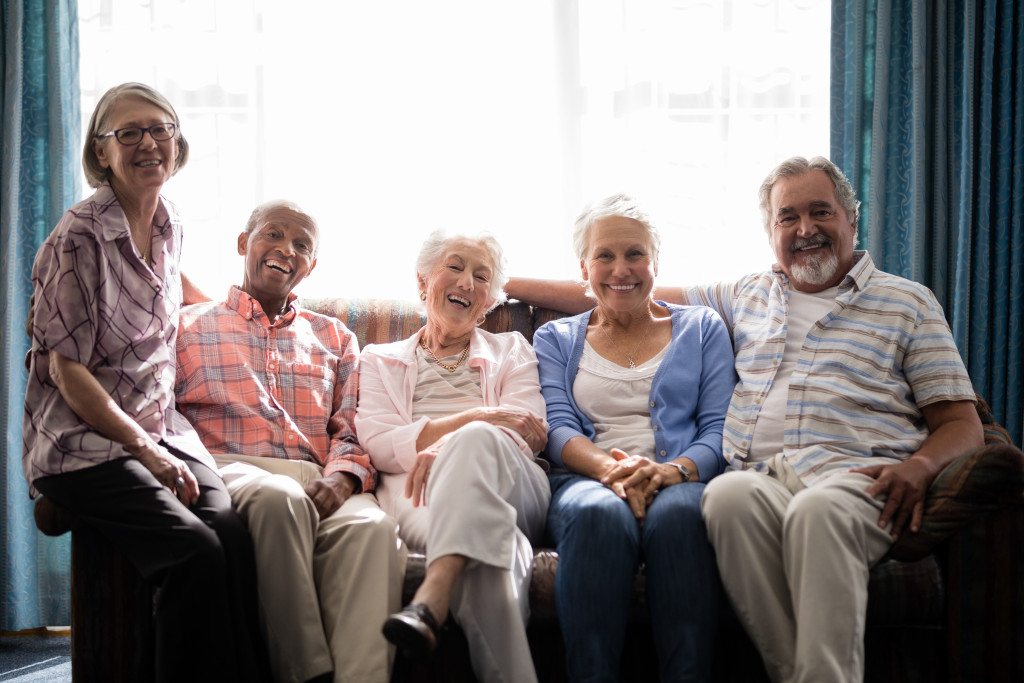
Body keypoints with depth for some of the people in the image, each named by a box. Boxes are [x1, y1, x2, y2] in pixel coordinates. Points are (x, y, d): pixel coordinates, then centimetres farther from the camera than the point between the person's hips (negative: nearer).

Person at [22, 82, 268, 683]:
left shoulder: (170, 226, 10)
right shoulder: (79, 239, -11)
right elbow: (68, 370, -12)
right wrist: (146, 450, -15)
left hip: (161, 426, 6)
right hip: (84, 441, -6)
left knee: (232, 530, -22)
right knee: (197, 548, -27)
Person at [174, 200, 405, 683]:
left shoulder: (335, 337, 28)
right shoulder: (189, 325, 22)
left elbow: (352, 429, 15)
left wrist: (340, 477, -8)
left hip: (317, 483, 2)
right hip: (228, 468, -2)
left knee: (372, 526, -34)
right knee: (279, 497, -39)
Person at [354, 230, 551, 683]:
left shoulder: (512, 352, 29)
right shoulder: (381, 360, 28)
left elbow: (525, 435, 8)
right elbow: (378, 445, 7)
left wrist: (450, 445, -16)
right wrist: (476, 418, -7)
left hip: (511, 485, 1)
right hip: (417, 493, -1)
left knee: (477, 440, -40)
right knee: (489, 546, -40)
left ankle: (431, 601, -57)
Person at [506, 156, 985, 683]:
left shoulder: (907, 301, 19)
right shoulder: (744, 296, 27)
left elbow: (962, 423, 14)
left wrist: (919, 465, -10)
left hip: (852, 477, -2)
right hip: (758, 476, 2)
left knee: (817, 510, -38)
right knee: (728, 495, -35)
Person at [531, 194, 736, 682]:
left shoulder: (702, 328, 21)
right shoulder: (556, 339, 22)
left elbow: (718, 428, 9)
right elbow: (557, 427, 6)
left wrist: (673, 470, -15)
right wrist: (611, 469, -17)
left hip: (682, 482, 0)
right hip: (586, 481, 0)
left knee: (676, 513, -38)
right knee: (600, 513, -38)